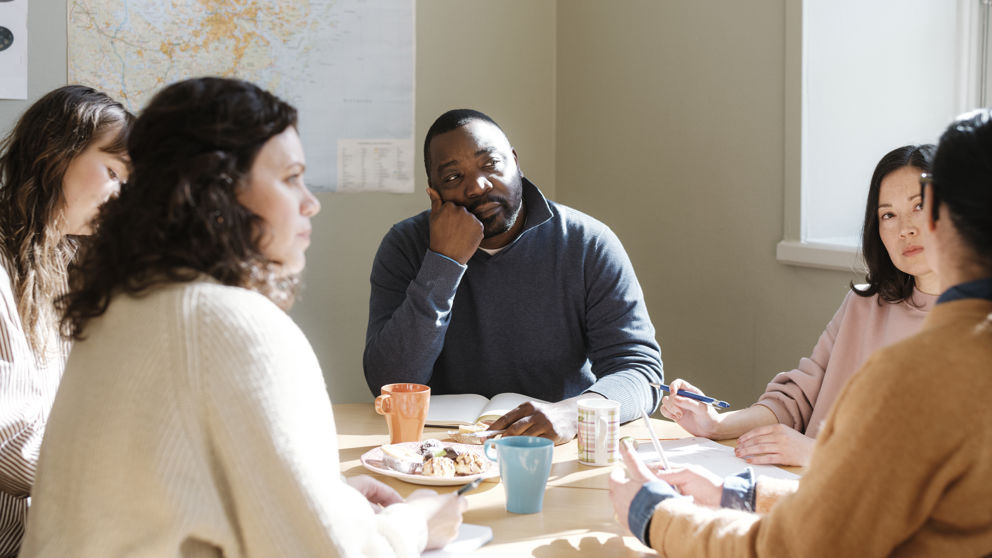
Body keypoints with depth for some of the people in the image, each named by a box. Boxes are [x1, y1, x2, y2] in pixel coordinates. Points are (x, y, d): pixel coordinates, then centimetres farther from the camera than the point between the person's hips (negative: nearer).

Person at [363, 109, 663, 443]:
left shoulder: (588, 245, -4)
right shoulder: (405, 247, -2)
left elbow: (641, 369, -9)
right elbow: (389, 387, -11)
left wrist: (572, 412, -30)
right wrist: (444, 262, -17)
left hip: (562, 450, 1)